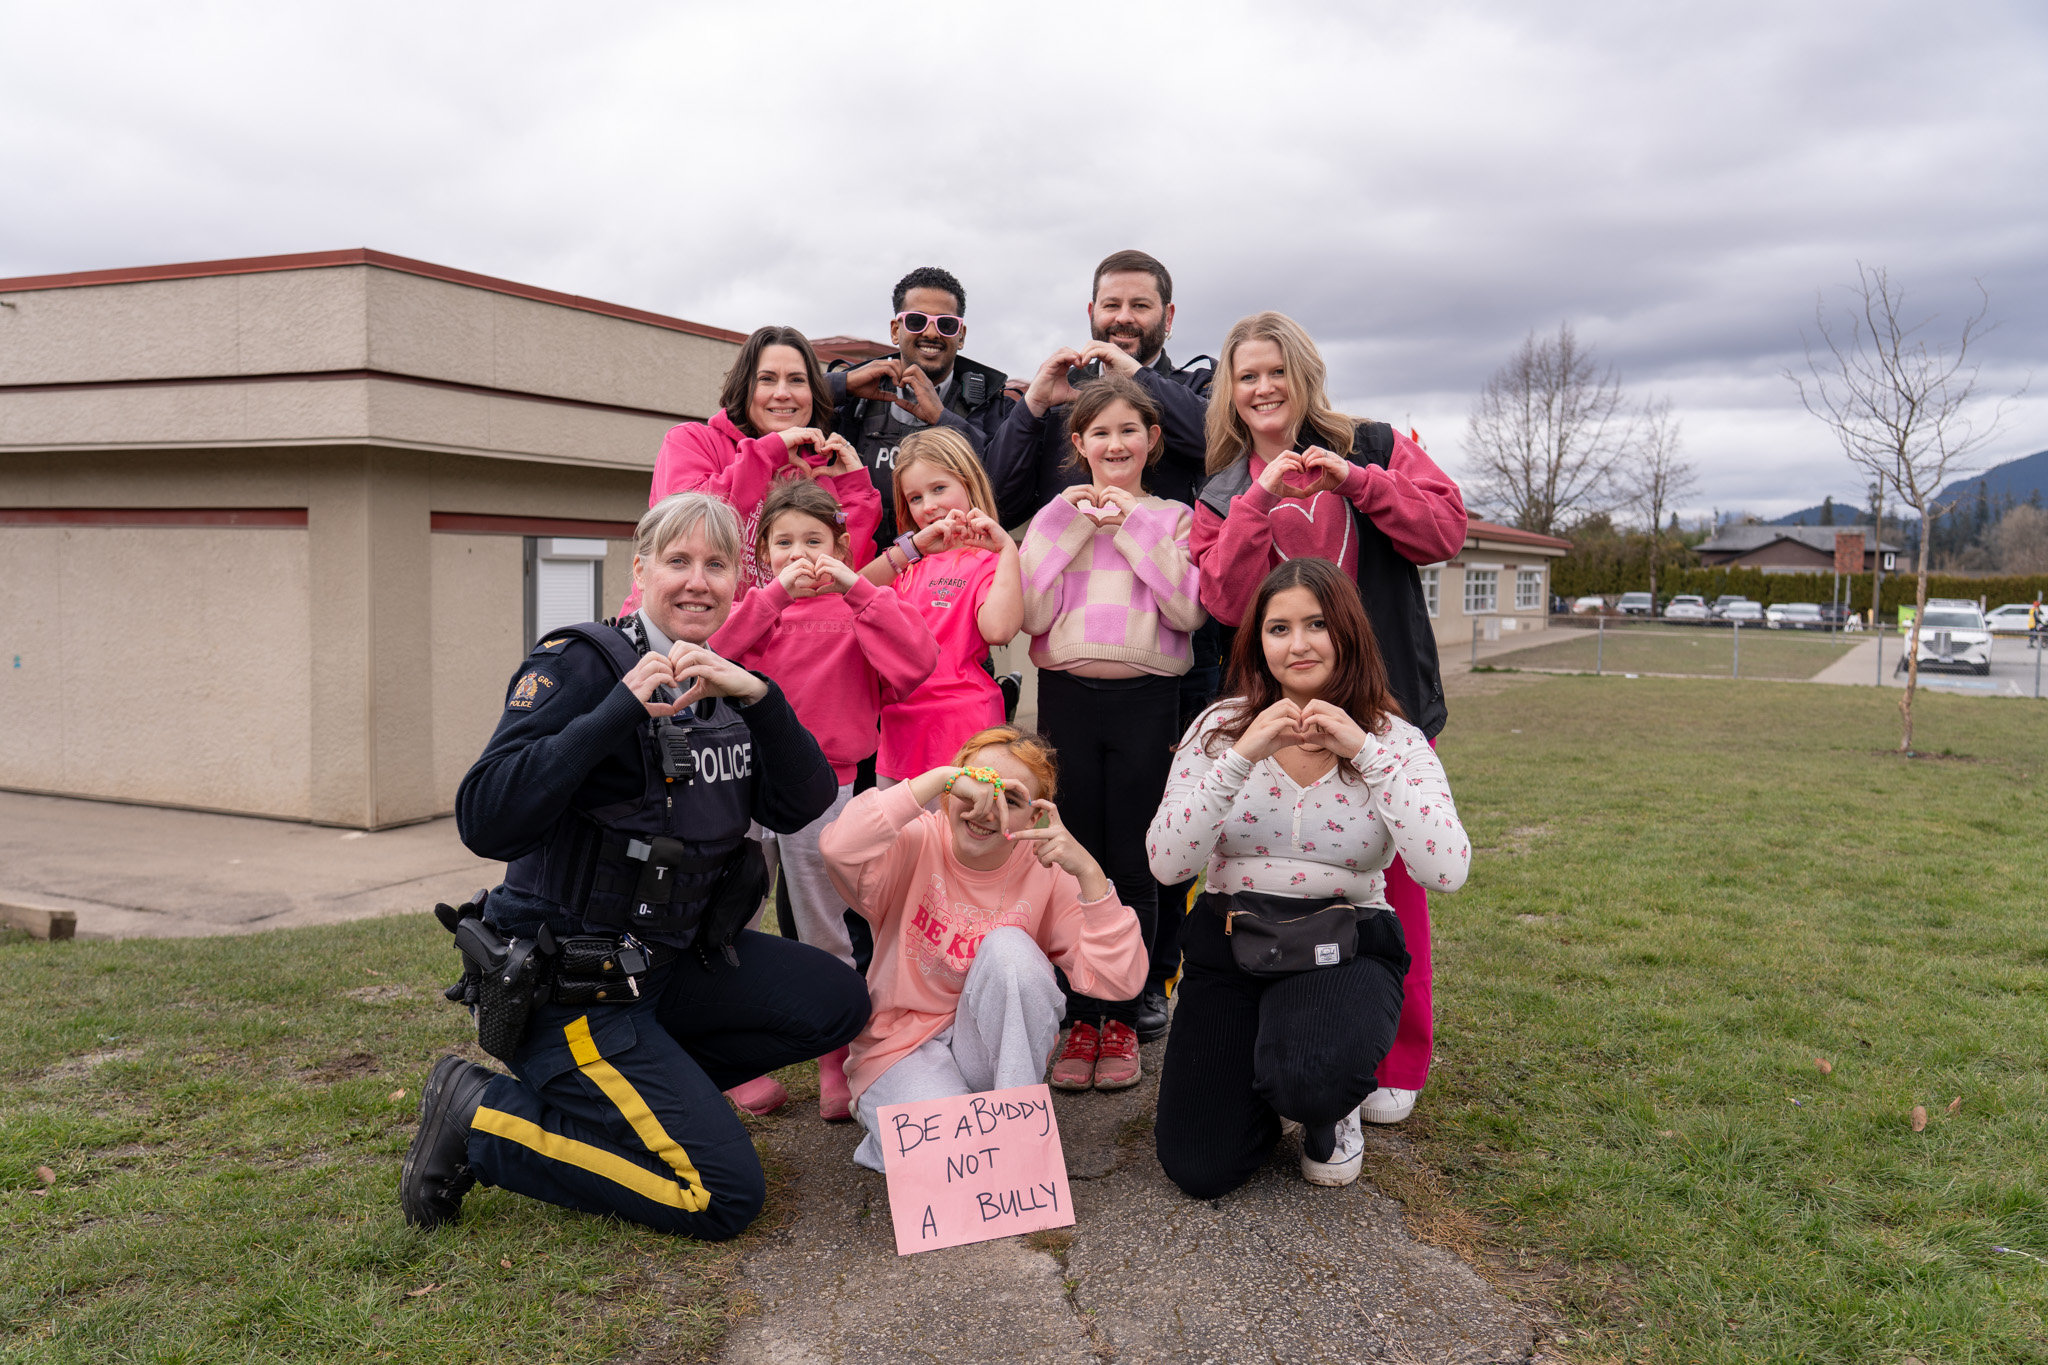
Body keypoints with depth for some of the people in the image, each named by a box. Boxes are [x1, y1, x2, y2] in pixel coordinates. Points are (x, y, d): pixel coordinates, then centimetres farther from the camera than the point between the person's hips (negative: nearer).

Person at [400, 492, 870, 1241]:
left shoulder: (724, 687, 8)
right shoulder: (578, 667, -15)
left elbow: (803, 806, -3)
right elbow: (485, 822, -28)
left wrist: (759, 695, -18)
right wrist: (623, 711, -31)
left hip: (669, 960, 8)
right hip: (565, 979, -8)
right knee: (725, 1195, -12)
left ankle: (642, 1087, 9)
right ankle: (481, 1117, 0)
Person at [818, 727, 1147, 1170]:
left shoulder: (1046, 870, -9)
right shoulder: (916, 844, -14)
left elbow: (1118, 980, -18)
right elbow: (840, 849, -38)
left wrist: (1089, 872, -28)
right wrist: (938, 778, -38)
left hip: (996, 1046, 2)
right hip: (903, 1047, -2)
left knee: (1009, 947, -27)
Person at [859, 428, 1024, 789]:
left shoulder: (990, 558, -3)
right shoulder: (909, 560, 16)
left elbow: (998, 630, -23)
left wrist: (1008, 548, -18)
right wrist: (912, 547, -11)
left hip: (958, 720, -6)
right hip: (898, 720, 7)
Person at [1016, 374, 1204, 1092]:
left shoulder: (1172, 517, 8)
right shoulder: (1057, 515, 10)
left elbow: (1190, 608, -8)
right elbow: (1030, 611, -4)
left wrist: (1133, 527, -9)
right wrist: (1073, 525, -7)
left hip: (1146, 701, -1)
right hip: (1067, 696, 1)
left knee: (1132, 863, 2)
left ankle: (1123, 1018, 14)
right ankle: (1081, 1018, 14)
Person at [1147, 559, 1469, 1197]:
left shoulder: (1395, 741, -2)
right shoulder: (1221, 727, -2)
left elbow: (1447, 872, -19)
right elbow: (1166, 864, -13)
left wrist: (1366, 752, -22)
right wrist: (1244, 755, -22)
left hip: (1345, 951, -1)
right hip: (1228, 947, 1)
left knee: (1308, 1076, -34)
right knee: (1199, 1170, -10)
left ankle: (1328, 1113, 6)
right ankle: (1251, 1077, 25)